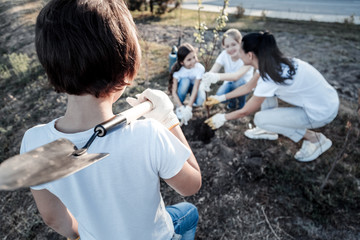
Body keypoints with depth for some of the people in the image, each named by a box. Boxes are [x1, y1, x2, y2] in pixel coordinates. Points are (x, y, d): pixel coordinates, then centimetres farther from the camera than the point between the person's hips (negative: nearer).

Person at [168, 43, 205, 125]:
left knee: (200, 100, -33)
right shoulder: (177, 69, -28)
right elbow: (174, 91, -28)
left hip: (193, 86, 0)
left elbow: (195, 89, -34)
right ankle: (178, 106, -15)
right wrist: (181, 108, -39)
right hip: (182, 87, 0)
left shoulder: (200, 68, -29)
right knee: (185, 81, -36)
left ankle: (192, 101, 6)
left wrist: (188, 108, -43)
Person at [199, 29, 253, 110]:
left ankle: (241, 105, -7)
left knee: (239, 82, -37)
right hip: (229, 83, 3)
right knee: (219, 96, -28)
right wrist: (206, 80, -52)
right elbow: (212, 72, -26)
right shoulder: (224, 55, -15)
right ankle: (232, 103, 9)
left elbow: (237, 76, -44)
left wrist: (218, 77, -63)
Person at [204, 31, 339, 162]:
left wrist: (223, 118, 3)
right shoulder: (273, 63, -2)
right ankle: (269, 131, 18)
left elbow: (245, 112, -14)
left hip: (323, 112, -8)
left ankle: (314, 139, 0)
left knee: (260, 119, -12)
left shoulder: (269, 78, -27)